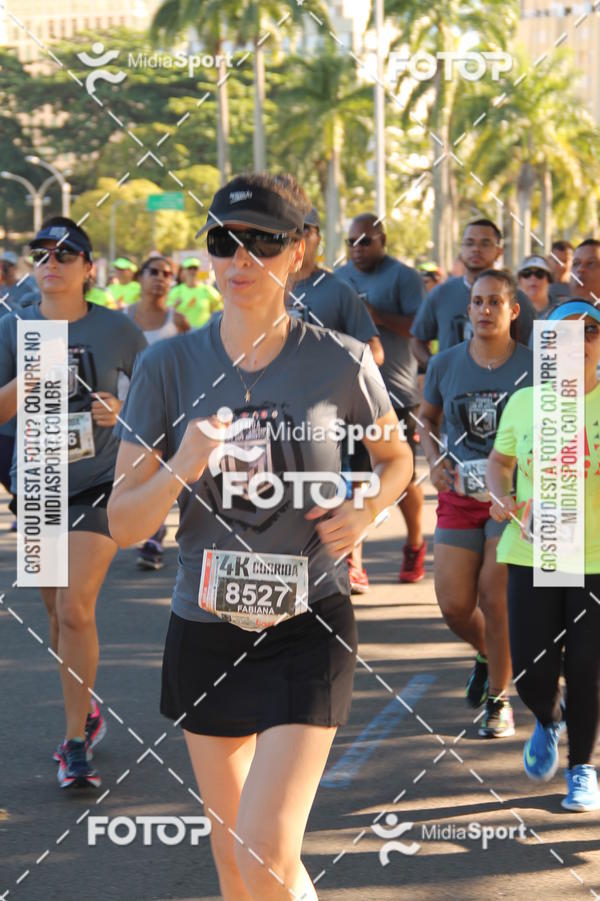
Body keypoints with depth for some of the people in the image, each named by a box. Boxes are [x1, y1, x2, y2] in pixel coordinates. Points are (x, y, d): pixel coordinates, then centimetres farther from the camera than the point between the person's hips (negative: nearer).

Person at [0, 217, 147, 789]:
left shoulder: (117, 330, -6)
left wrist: (124, 412, -13)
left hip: (97, 487, -3)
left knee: (75, 610, -14)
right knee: (57, 611, 14)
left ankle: (76, 743, -5)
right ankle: (85, 712, 36)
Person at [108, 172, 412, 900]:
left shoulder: (340, 364, -7)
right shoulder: (167, 367, -5)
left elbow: (395, 458, 13)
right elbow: (122, 524, -5)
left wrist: (367, 508, -9)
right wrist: (179, 470, -25)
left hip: (307, 628, -3)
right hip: (205, 628, 3)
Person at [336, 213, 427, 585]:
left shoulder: (404, 277, -3)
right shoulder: (340, 277, 13)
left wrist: (379, 316, -21)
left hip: (396, 391, -4)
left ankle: (415, 547, 26)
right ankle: (351, 559, 0)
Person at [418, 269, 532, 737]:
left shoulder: (535, 367, -6)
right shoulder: (445, 365, 1)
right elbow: (427, 419, 17)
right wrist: (435, 460, 0)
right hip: (460, 497, 3)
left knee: (494, 598, -9)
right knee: (454, 605, 0)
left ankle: (498, 701, 8)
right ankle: (488, 654, 35)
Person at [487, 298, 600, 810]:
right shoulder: (524, 402, 4)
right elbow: (499, 462, 19)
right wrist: (503, 497, -1)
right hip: (532, 555, 2)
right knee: (532, 671, -1)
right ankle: (548, 720, 36)